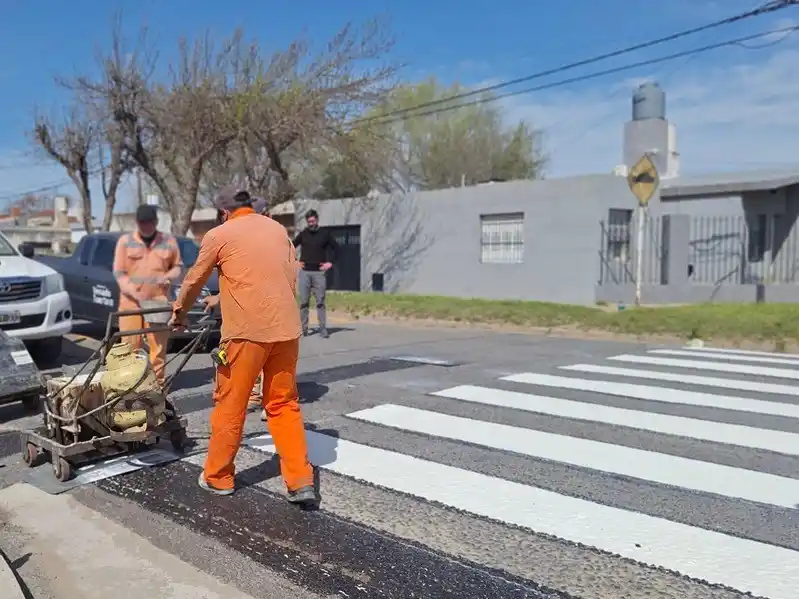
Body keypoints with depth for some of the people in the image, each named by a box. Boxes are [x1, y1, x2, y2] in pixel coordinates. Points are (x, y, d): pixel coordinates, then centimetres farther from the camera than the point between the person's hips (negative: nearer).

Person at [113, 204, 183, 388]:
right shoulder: (125, 241, 6)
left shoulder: (169, 241, 9)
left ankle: (157, 380, 7)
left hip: (159, 301, 0)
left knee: (158, 343, -1)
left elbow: (178, 266, 17)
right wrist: (135, 294, -13)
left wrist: (168, 277, -7)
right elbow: (118, 272, 2)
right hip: (131, 300, 0)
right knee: (130, 343, 0)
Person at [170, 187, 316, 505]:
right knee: (284, 404, 11)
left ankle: (218, 477, 22)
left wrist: (179, 311, 30)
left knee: (229, 405, 10)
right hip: (286, 328, 5)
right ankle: (301, 481, 8)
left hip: (246, 331, -4)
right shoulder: (278, 229, 15)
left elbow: (194, 281, 13)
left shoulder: (219, 235, 3)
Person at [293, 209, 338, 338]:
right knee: (304, 302, 2)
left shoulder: (325, 233, 4)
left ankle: (323, 329, 0)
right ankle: (303, 328, 8)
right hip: (304, 272, 2)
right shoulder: (303, 234, 8)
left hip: (319, 272, -1)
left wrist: (330, 262, 0)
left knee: (320, 302, -2)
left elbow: (336, 248, 8)